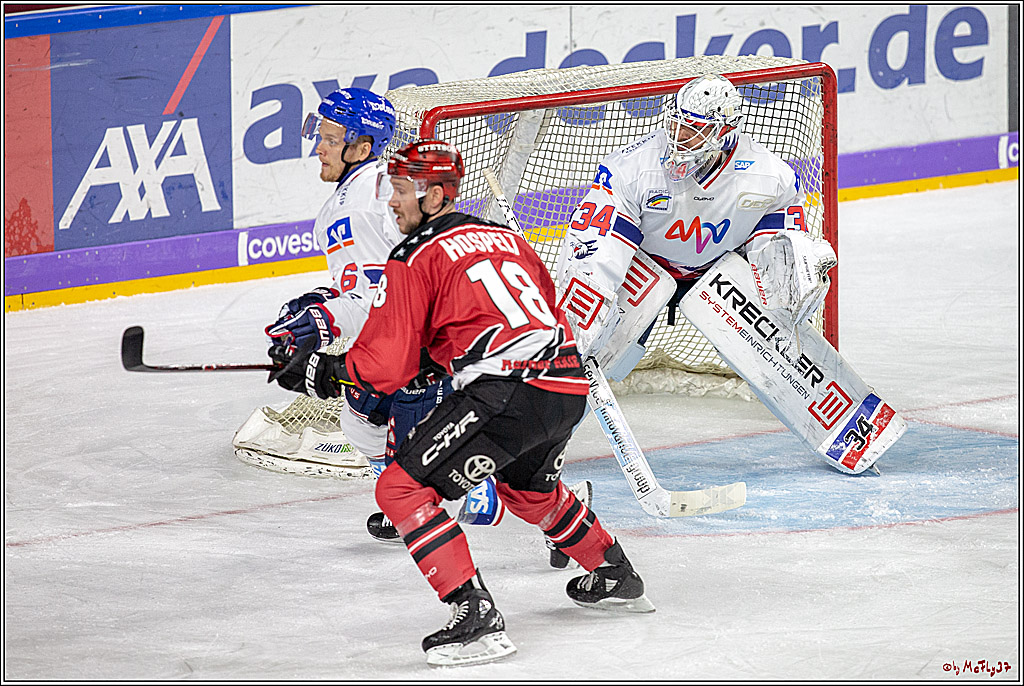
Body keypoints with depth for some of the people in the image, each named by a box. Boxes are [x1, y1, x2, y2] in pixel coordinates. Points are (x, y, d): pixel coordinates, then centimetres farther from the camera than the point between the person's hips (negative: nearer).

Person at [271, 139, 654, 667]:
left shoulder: (414, 258, 0)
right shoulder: (505, 236, 23)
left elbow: (386, 365, -5)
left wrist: (324, 371, 13)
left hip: (508, 393, -9)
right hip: (568, 386, 9)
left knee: (402, 488, -3)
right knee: (527, 486, 37)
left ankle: (476, 617, -12)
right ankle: (616, 578, 50)